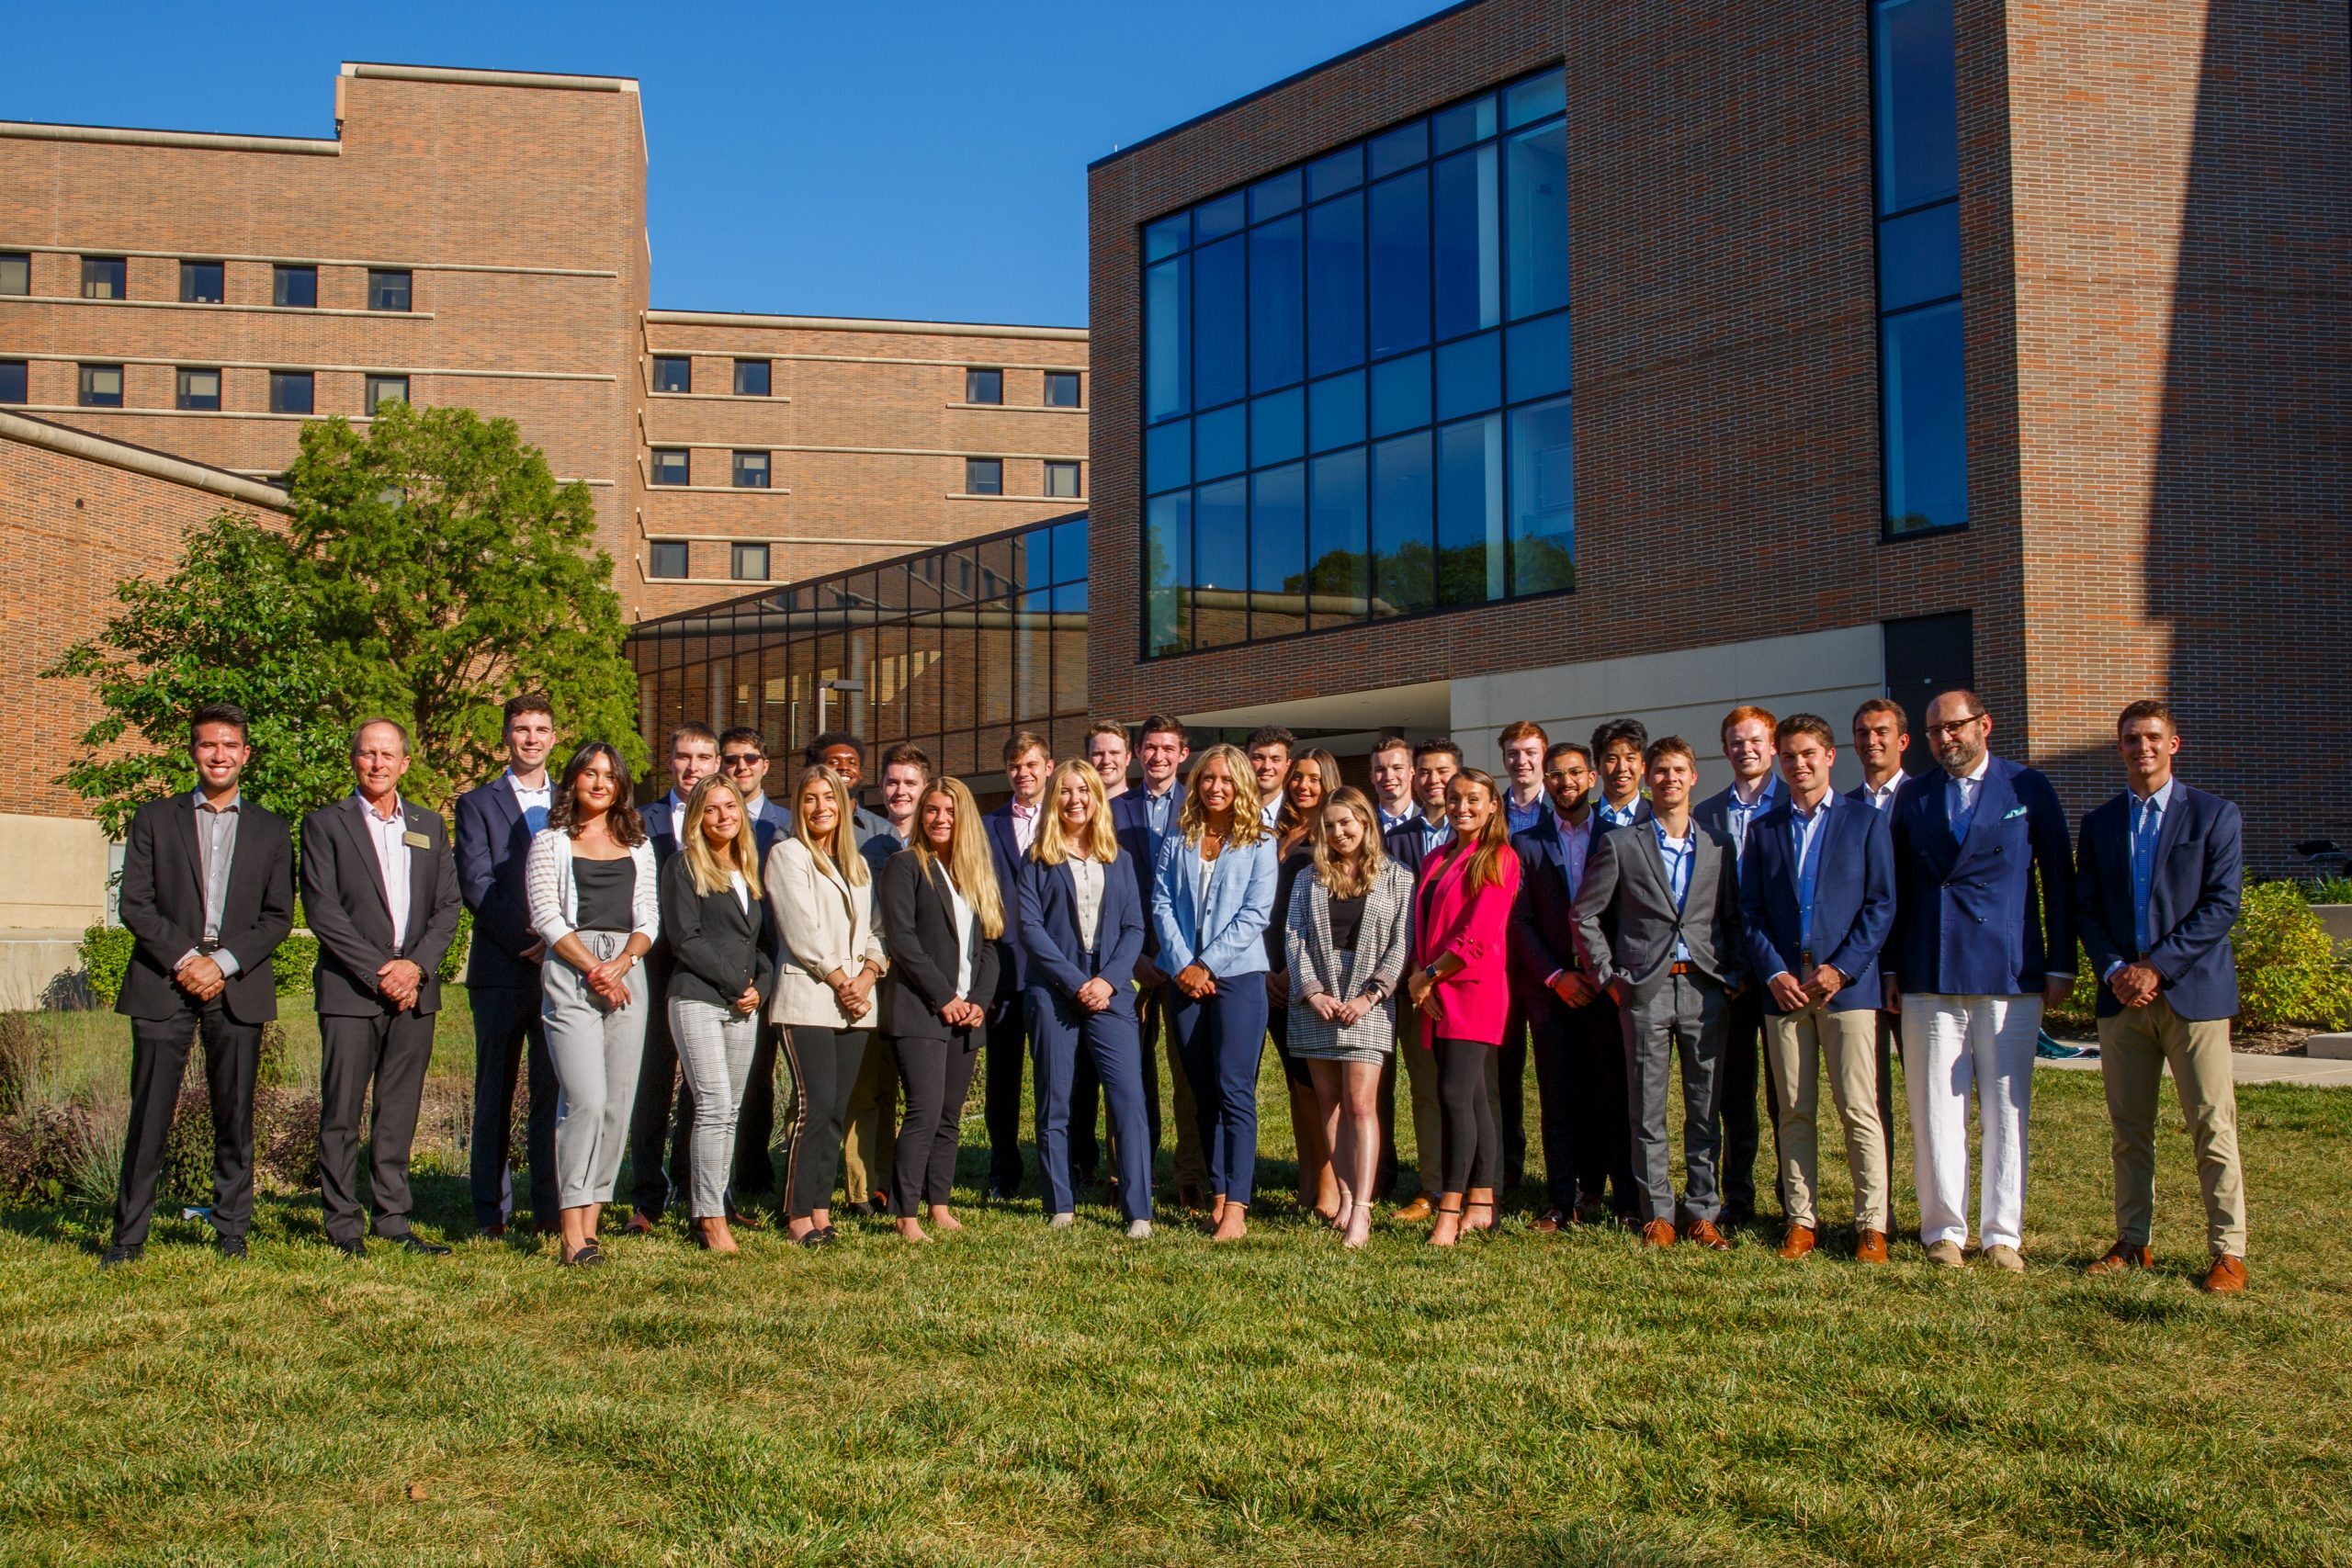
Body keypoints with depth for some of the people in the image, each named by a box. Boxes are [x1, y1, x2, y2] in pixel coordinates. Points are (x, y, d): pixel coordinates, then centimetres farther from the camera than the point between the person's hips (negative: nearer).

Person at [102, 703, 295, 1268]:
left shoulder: (271, 830, 13)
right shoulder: (154, 819, 11)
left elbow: (278, 917, 7)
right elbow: (135, 905, 3)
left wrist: (223, 962, -7)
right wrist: (184, 958, -10)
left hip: (238, 988, 1)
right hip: (163, 985, -1)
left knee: (235, 1116, 2)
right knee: (149, 1113, -3)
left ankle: (232, 1233, 10)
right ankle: (127, 1237, 4)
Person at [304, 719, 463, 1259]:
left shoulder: (429, 826, 15)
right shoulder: (325, 824, 3)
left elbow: (447, 907, 11)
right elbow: (322, 912, -5)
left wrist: (416, 965, -5)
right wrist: (379, 971, -11)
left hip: (414, 990, 3)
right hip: (350, 990, -3)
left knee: (400, 1112, 6)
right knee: (342, 1113, -1)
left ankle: (393, 1218, 13)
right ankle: (343, 1223, 7)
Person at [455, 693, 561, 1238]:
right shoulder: (478, 803, 8)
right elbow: (476, 882, -3)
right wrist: (525, 941, -13)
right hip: (501, 969, -2)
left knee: (554, 1091, 1)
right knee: (495, 1093, 3)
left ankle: (550, 1208, 5)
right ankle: (490, 1211, 9)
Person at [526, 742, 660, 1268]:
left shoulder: (637, 846, 18)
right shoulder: (550, 843, 8)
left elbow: (649, 919, 11)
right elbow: (547, 916, -2)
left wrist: (621, 963, -7)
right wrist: (592, 969, -11)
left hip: (628, 973, 4)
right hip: (570, 973, -4)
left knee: (618, 1103, 0)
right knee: (586, 1100, -15)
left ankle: (590, 1224, 7)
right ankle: (572, 1236, -12)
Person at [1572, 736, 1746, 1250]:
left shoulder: (1718, 845, 11)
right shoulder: (1620, 844, 3)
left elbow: (1733, 919, 13)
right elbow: (1585, 915, 5)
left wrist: (1734, 976, 2)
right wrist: (1609, 976, -1)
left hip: (1705, 990, 2)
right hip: (1646, 990, -2)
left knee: (1705, 1107, 5)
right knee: (1648, 1110, 2)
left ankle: (1702, 1212, 13)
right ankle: (1657, 1212, 11)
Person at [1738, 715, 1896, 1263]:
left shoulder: (1865, 822, 6)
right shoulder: (1763, 829, 14)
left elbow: (1881, 905, 0)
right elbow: (1750, 911, 9)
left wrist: (1841, 968, -10)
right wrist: (1774, 973, -5)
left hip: (1847, 985, -3)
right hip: (1783, 987, 3)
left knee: (1859, 1109, -4)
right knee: (1793, 1111, 5)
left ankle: (1872, 1224, 1)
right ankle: (1801, 1219, 11)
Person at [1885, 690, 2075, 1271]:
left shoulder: (2029, 789, 5)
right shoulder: (1912, 798, 10)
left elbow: (2058, 878, 5)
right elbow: (1894, 885, 12)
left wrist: (2061, 964, 1)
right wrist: (1890, 967, 7)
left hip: (2011, 974, -1)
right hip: (1929, 978, 2)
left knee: (2006, 1109, 3)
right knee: (1936, 1110, 3)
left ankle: (2003, 1234, 11)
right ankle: (1944, 1230, 11)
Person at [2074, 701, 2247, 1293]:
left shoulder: (2214, 816, 1)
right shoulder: (2099, 823, 13)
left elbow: (2221, 905, -6)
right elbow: (2085, 908, 10)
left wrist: (2157, 967, -13)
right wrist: (2114, 971, -6)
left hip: (2192, 991, -4)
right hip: (2121, 996, 4)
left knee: (2212, 1126, -3)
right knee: (2129, 1129, 8)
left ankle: (2228, 1250, 3)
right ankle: (2132, 1243, 16)